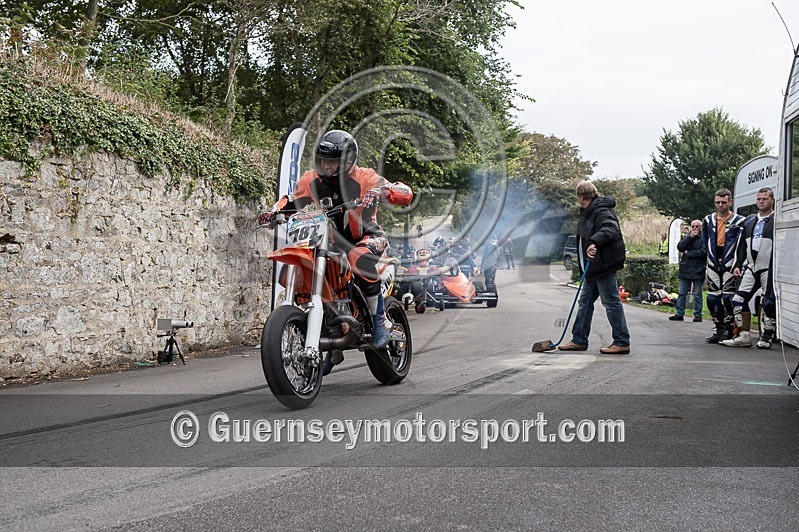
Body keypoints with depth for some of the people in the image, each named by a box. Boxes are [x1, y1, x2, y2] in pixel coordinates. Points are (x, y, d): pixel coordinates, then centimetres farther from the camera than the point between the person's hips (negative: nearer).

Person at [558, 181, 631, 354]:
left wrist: (595, 242, -43)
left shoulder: (601, 211, -14)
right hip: (593, 267, 11)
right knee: (585, 301, 13)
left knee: (611, 302, -6)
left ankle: (622, 343, 0)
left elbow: (611, 229, -30)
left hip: (603, 264, -11)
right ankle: (579, 340, 20)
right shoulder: (587, 212, 18)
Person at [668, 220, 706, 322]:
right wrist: (690, 237, -10)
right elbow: (680, 247, -2)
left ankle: (698, 315, 8)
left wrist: (688, 253, -9)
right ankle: (679, 314, 11)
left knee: (697, 294, 2)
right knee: (681, 293, 6)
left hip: (698, 271, -5)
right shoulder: (686, 237, 13)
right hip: (685, 270, 5)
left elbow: (703, 252, -17)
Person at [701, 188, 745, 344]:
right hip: (713, 265, 5)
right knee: (712, 298, 4)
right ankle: (718, 329, 14)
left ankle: (728, 330, -2)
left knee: (728, 297, -10)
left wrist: (737, 264, -6)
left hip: (730, 265, -5)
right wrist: (711, 257, 14)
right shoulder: (708, 220, 11)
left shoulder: (738, 221, -3)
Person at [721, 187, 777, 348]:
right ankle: (744, 336, 6)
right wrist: (738, 265, 14)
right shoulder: (749, 221, 18)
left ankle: (767, 337, 10)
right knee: (738, 301, 0)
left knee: (769, 304, -1)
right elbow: (742, 246, 22)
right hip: (750, 267, 6)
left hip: (769, 269, -6)